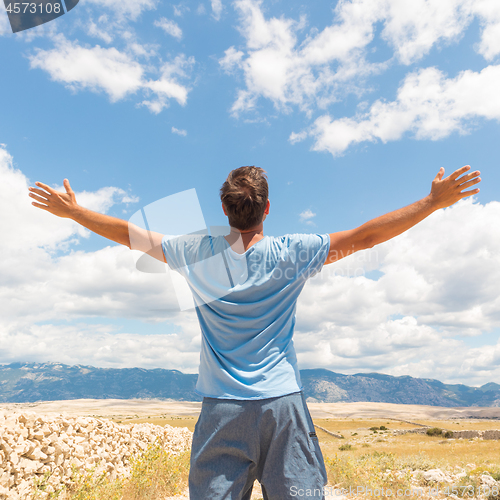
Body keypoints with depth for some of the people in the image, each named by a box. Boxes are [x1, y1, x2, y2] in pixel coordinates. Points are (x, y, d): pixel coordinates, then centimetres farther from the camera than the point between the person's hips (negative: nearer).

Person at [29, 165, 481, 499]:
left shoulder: (198, 254, -3)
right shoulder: (290, 255, -7)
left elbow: (130, 234, 8)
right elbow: (365, 236, -5)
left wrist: (72, 210, 23)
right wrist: (434, 201, 3)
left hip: (222, 406, 1)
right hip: (282, 401, -1)